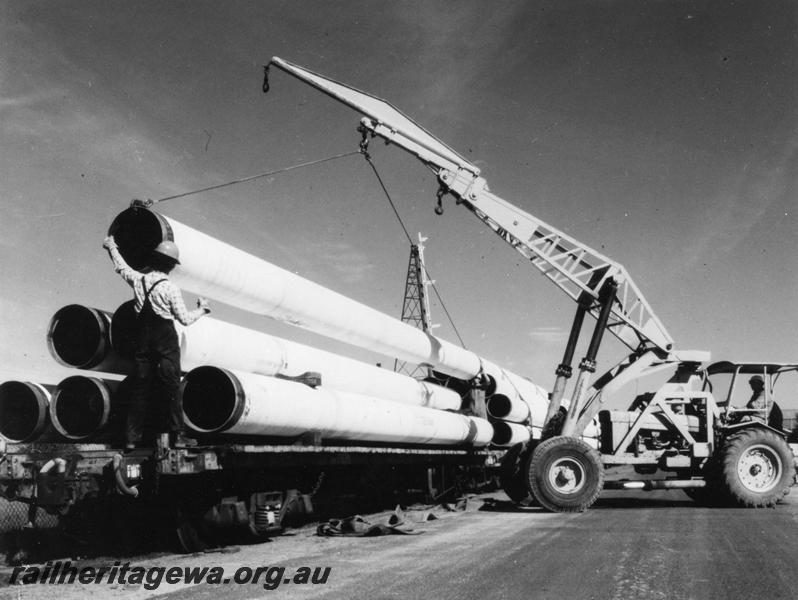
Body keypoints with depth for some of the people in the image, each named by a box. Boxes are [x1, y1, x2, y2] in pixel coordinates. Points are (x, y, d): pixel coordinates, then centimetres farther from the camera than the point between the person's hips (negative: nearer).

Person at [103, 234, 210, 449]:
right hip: (166, 342, -5)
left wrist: (112, 247, 40)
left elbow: (121, 266, 23)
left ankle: (132, 436, 14)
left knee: (139, 388, 10)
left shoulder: (138, 280, 1)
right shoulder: (170, 288, -12)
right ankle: (177, 435, 3)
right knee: (171, 388, 0)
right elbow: (185, 319, -8)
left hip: (143, 341, 5)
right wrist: (201, 310, 10)